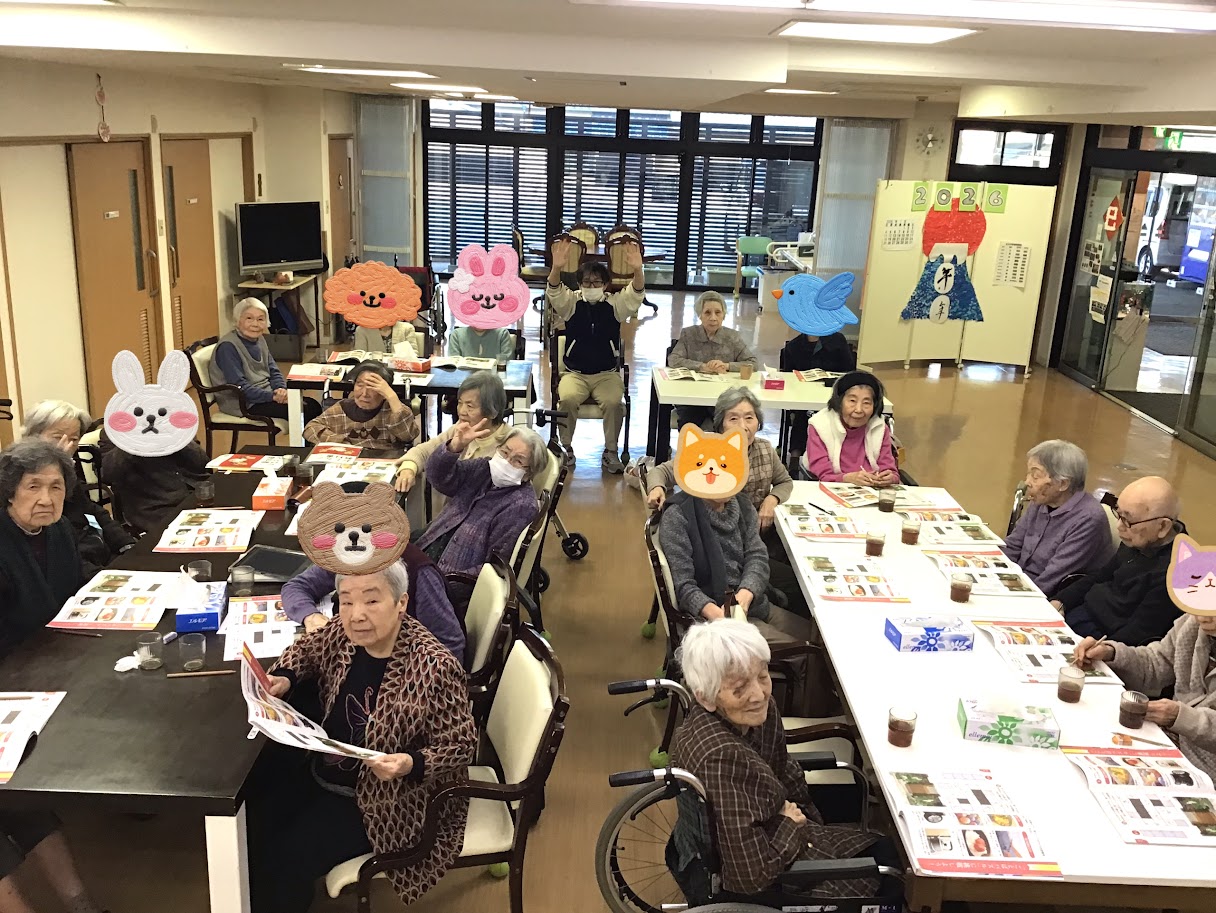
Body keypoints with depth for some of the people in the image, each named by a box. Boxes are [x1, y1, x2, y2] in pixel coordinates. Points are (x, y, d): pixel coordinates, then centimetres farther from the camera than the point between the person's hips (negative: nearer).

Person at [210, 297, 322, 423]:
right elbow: (239, 386, -22)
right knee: (305, 411, -19)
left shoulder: (259, 341, 10)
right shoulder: (227, 347, -16)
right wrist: (272, 396, -25)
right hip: (243, 404, -8)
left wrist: (281, 389, -10)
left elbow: (273, 371, 13)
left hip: (265, 395, 8)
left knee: (313, 405, -6)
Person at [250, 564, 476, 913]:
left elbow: (460, 745, -19)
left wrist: (410, 764, -36)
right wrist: (284, 677, -7)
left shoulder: (435, 667, -29)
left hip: (384, 800, -6)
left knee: (285, 860, -12)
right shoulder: (344, 634, -10)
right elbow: (307, 649, 13)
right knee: (250, 822, 2)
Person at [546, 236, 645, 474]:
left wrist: (637, 270, -38)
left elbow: (637, 294, -16)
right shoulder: (571, 302, 2)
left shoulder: (615, 304, 2)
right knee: (567, 399, -30)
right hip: (574, 372, 0)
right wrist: (556, 267, -39)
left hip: (607, 373, 0)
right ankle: (565, 447, -9)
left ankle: (611, 452, -11)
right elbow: (553, 292, -17)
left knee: (614, 402, -29)